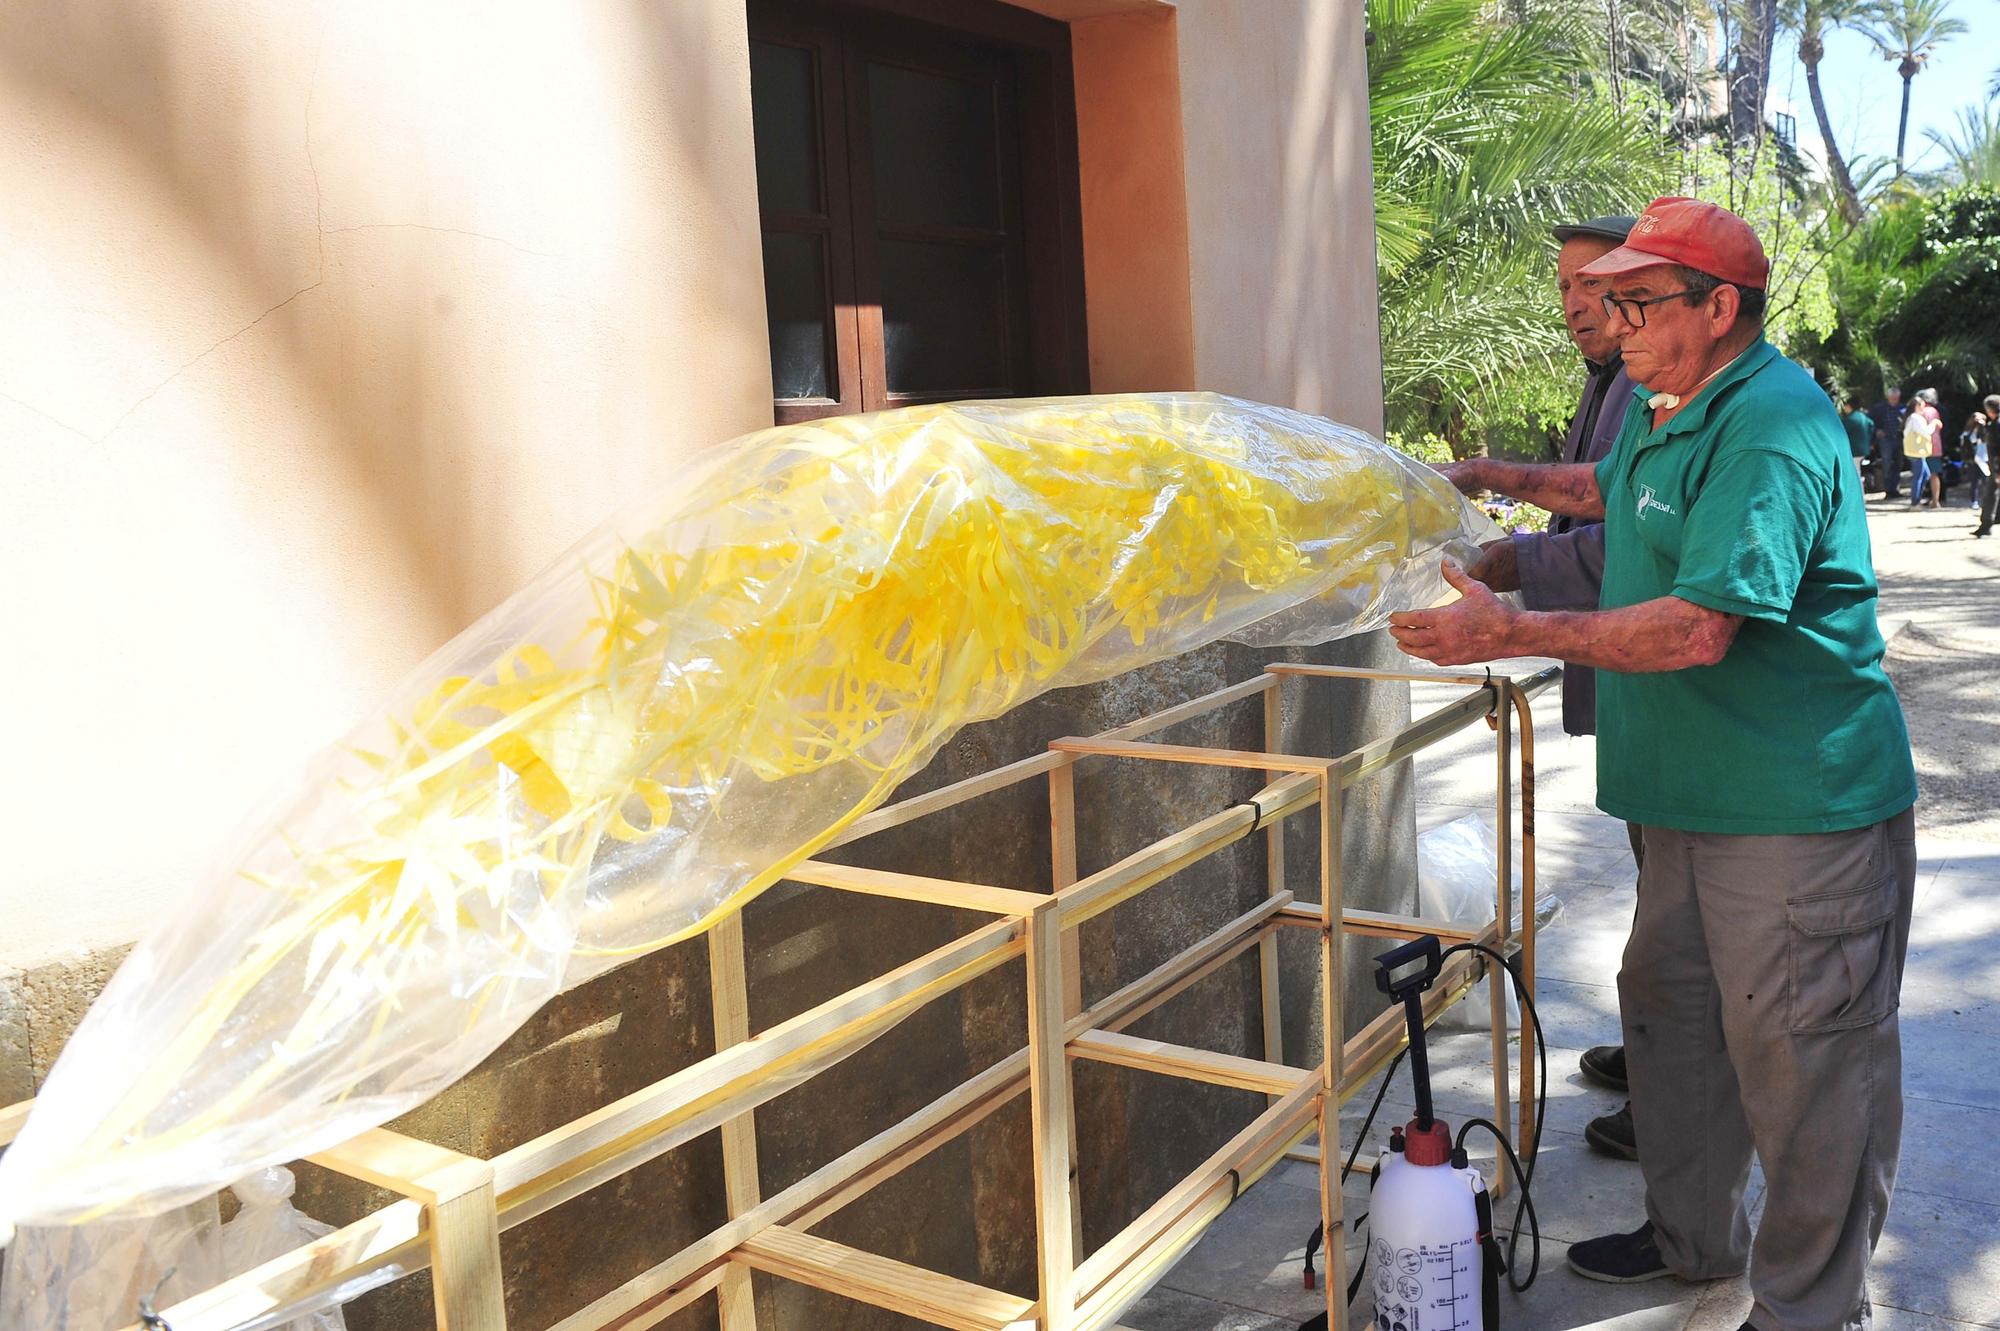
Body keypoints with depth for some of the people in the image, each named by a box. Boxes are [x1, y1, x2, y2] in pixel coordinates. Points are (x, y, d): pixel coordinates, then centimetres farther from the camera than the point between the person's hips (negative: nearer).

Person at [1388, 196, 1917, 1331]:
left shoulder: (1773, 427, -21)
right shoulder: (1661, 412, 12)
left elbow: (1701, 629, -29)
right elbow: (1611, 489, 37)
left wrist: (1515, 633, -27)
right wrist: (1500, 478, 27)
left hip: (1802, 810, -10)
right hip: (1698, 800, 10)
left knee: (1802, 1066, 1)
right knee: (1671, 1015, 19)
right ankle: (1694, 1238, 38)